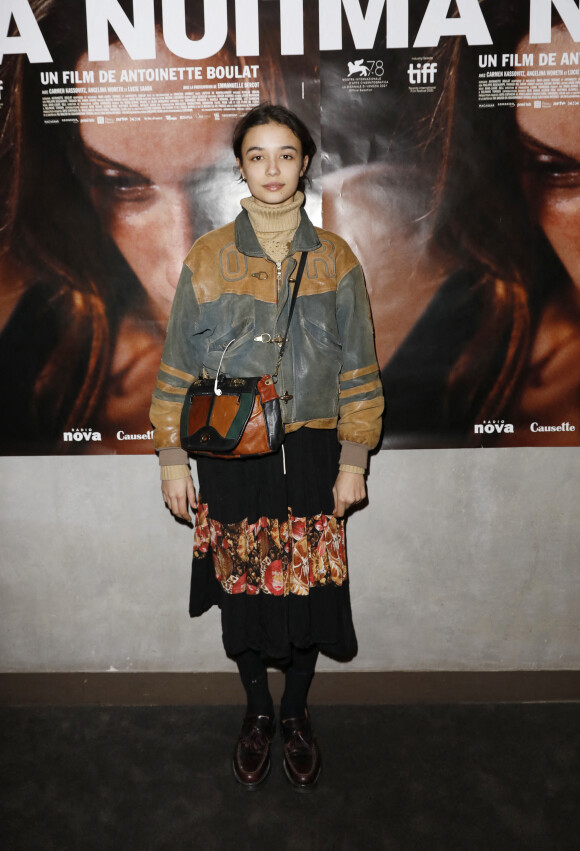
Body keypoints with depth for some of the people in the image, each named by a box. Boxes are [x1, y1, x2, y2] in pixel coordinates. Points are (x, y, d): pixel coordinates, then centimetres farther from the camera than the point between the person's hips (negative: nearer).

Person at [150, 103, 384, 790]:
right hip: (230, 456, 0)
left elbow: (358, 372, 3)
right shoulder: (207, 259, 0)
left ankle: (296, 713, 34)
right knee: (242, 587, 11)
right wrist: (172, 459, 0)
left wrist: (353, 462, -1)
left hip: (309, 452, 0)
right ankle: (256, 712, 36)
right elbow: (177, 371, 3)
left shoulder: (335, 261, 2)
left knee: (309, 589, 8)